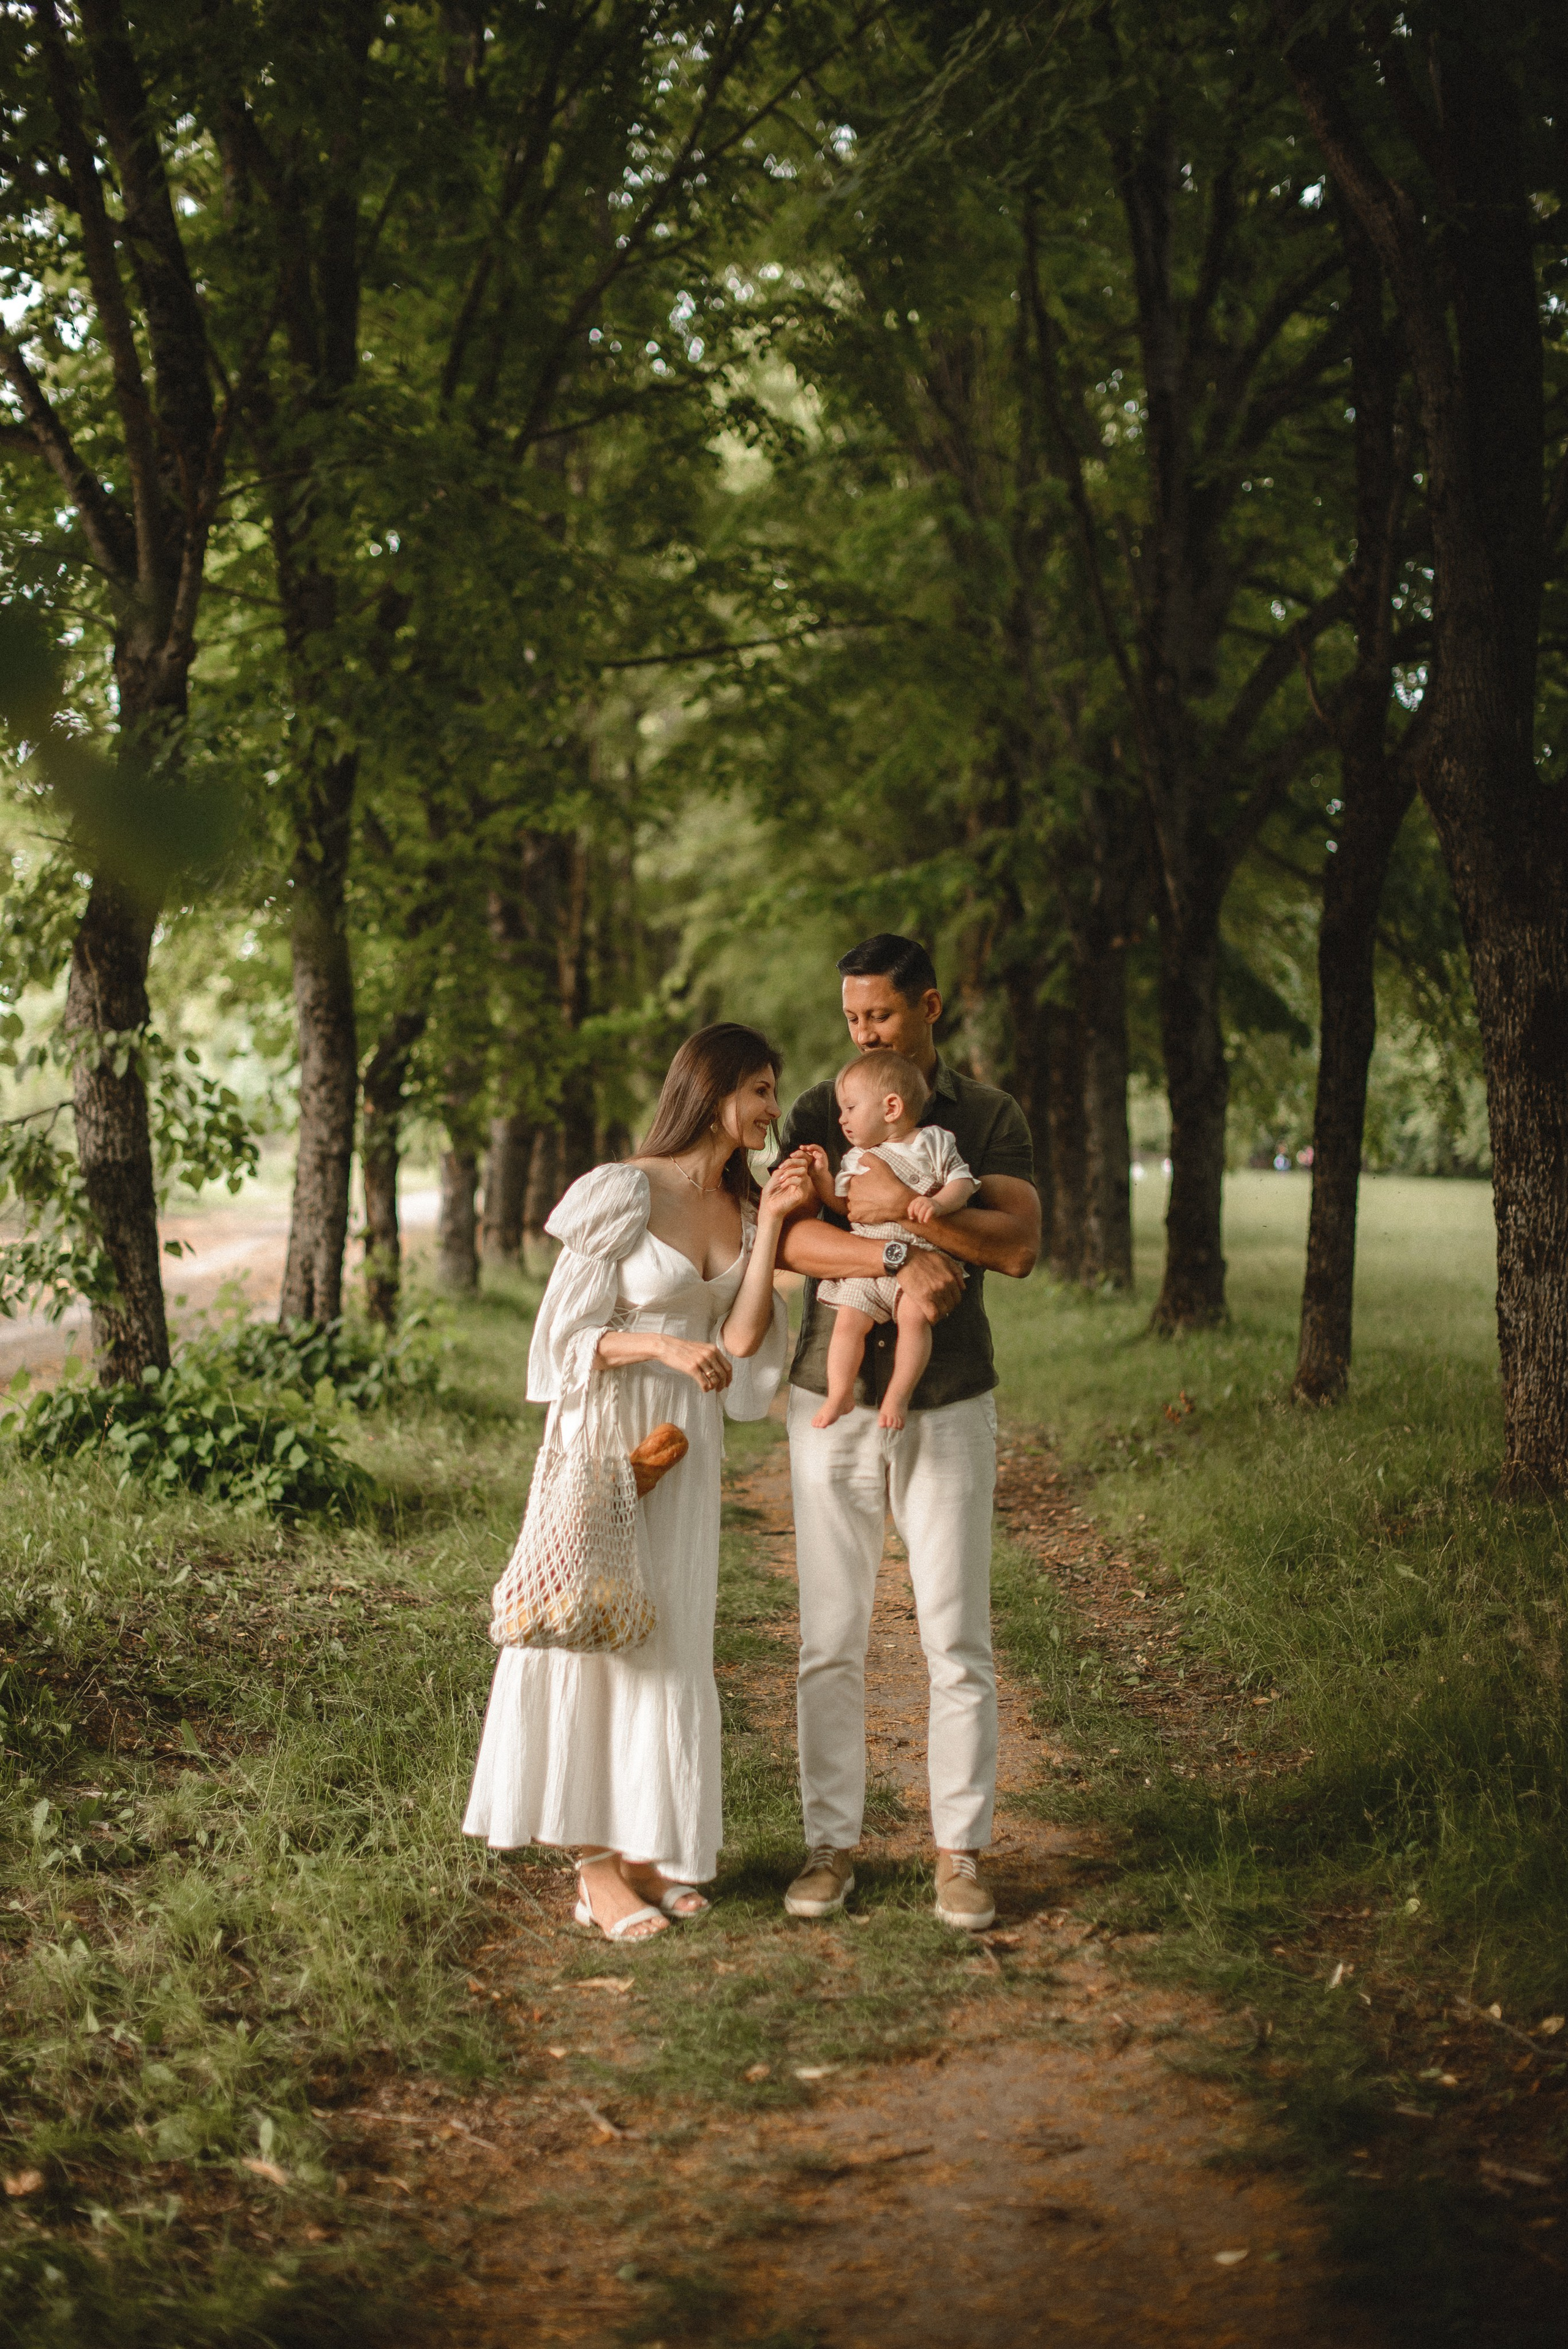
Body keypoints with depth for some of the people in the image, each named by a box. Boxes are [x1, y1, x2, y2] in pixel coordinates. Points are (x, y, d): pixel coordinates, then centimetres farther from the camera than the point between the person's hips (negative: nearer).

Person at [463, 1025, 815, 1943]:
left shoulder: (740, 1205, 7)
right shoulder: (626, 1193, -13)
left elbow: (740, 1339, -4)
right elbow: (570, 1335, -11)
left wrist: (773, 1223, -8)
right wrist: (667, 1348, -25)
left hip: (687, 1441, 7)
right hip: (608, 1429, -7)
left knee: (671, 1639, 8)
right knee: (600, 1626, -3)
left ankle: (641, 1847, 17)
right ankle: (597, 1866, 0)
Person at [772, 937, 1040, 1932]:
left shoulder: (989, 1116, 2)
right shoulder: (820, 1113, 5)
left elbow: (1021, 1244, -10)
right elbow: (785, 1237, -10)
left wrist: (906, 1206, -20)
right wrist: (896, 1259, -22)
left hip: (948, 1403, -1)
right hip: (832, 1400, 1)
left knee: (958, 1641, 0)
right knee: (830, 1639, 3)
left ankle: (961, 1851, 10)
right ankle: (833, 1843, 13)